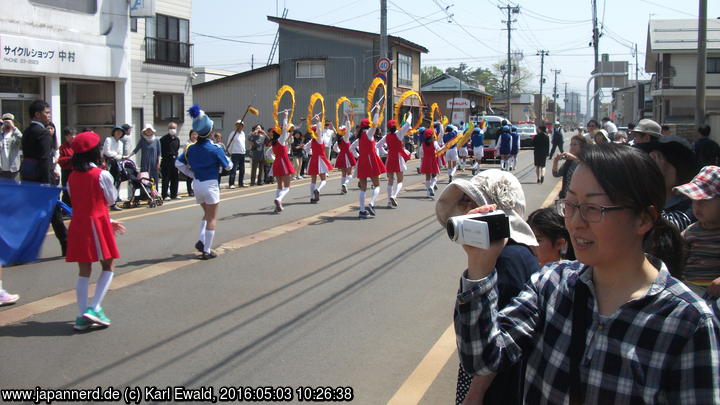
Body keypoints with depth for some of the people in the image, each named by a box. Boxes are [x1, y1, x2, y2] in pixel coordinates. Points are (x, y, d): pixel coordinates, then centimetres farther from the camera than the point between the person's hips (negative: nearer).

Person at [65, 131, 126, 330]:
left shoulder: (72, 177, 8)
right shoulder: (101, 175, -10)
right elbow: (111, 200, 1)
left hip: (78, 225, 5)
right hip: (97, 224, -5)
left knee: (84, 270, 10)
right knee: (108, 266, 8)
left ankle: (82, 315, 9)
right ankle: (95, 307, -5)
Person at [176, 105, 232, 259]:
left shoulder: (190, 149, 1)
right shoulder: (215, 150, -14)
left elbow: (178, 163, 4)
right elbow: (228, 166, -6)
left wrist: (191, 174, 10)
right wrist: (225, 158, 15)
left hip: (196, 184, 6)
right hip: (210, 185, -6)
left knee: (206, 214, 25)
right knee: (212, 218, 4)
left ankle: (200, 241, 9)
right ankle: (207, 251, 4)